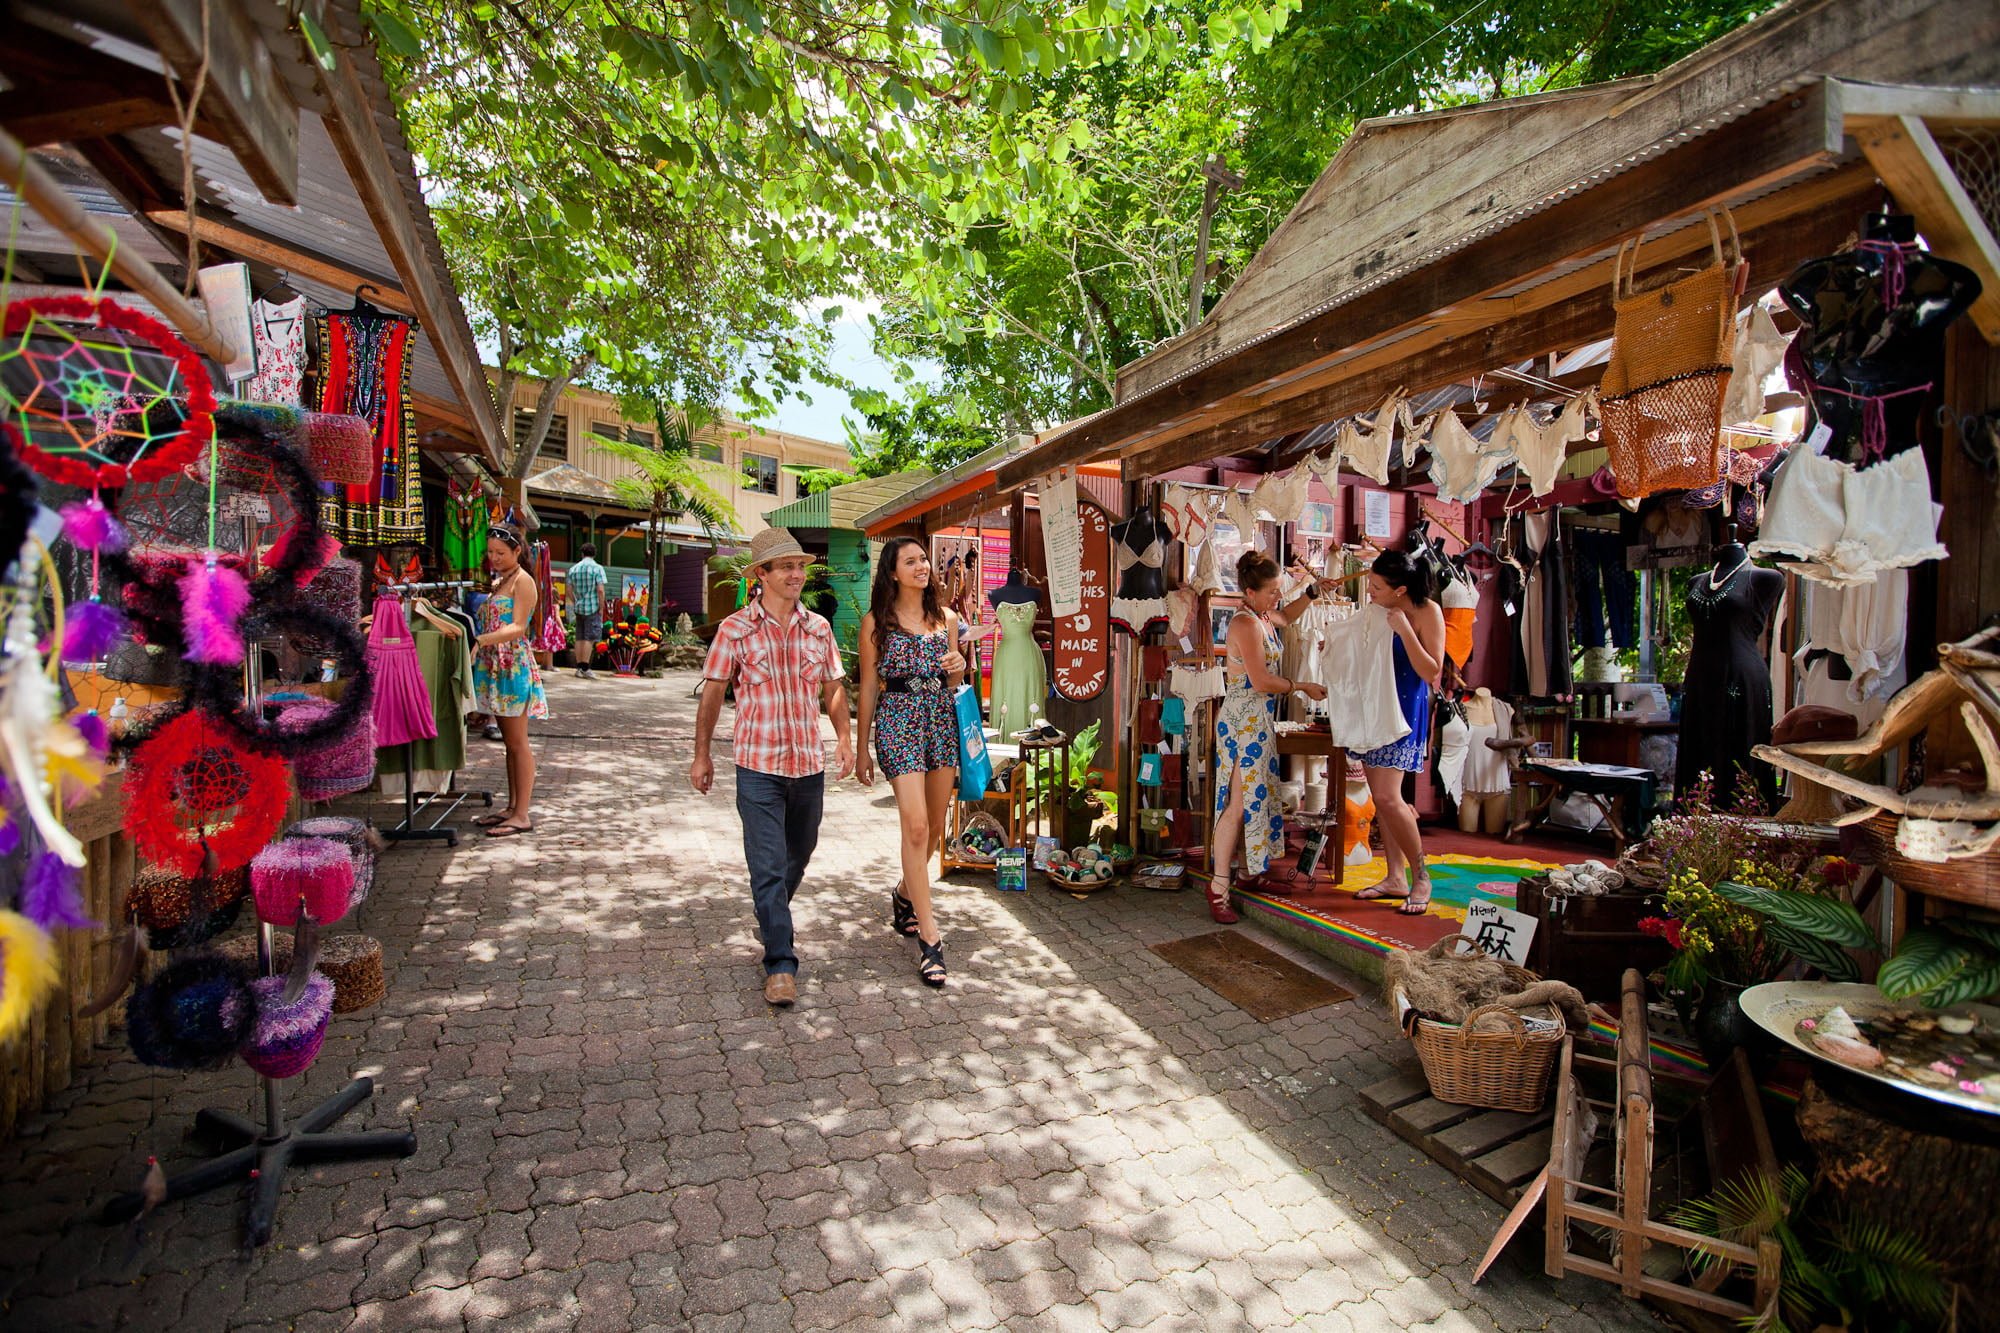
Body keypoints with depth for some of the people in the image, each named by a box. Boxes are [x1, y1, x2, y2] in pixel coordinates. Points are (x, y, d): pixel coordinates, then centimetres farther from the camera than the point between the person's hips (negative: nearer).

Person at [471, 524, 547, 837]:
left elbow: (518, 627, -18)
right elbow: (488, 623, 15)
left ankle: (522, 815, -2)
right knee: (510, 742, 12)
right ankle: (512, 807, 19)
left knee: (518, 742, -5)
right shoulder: (496, 582, 19)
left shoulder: (522, 580, -7)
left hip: (513, 667, -8)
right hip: (494, 667, 8)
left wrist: (481, 640, -30)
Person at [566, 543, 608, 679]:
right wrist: (601, 608, -8)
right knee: (589, 638, -3)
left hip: (579, 607, 5)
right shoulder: (597, 568, -8)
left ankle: (579, 667, 13)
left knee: (580, 638, 10)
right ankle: (585, 668, -6)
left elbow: (569, 590, 8)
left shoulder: (573, 568, 9)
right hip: (593, 607, -5)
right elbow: (600, 590, -15)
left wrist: (575, 603, 18)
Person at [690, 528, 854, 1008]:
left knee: (798, 855, 20)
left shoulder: (818, 628, 5)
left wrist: (843, 738, 3)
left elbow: (833, 687, 13)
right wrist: (701, 754, 3)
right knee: (768, 865, -5)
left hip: (810, 764, 4)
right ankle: (780, 964, 4)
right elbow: (712, 693, 1)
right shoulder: (735, 629, -5)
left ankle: (772, 917, 47)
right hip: (759, 767, -4)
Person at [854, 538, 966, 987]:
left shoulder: (946, 618, 11)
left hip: (943, 720, 5)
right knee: (915, 826, -13)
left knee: (935, 827, 11)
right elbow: (868, 686, 2)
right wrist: (861, 748, 3)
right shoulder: (877, 621, 0)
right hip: (898, 720, -5)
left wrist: (958, 667, -7)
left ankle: (905, 895, 38)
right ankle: (929, 937, -5)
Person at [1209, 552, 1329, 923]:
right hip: (1243, 722, -10)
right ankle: (1218, 888, -5)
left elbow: (1286, 616, 36)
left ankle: (1250, 874, 25)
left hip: (1259, 722, 10)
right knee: (1238, 804, -10)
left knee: (1257, 798, 14)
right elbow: (1261, 681, -20)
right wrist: (1303, 687, -7)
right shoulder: (1245, 623, -17)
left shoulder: (1263, 617, 11)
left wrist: (1313, 589, 22)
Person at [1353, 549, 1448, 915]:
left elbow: (1432, 672, -16)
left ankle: (1421, 877, 4)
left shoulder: (1427, 612, -12)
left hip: (1403, 710, -7)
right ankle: (1395, 877, 20)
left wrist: (1404, 630, -22)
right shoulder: (1378, 611, 6)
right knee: (1381, 796, 9)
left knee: (1387, 798, -14)